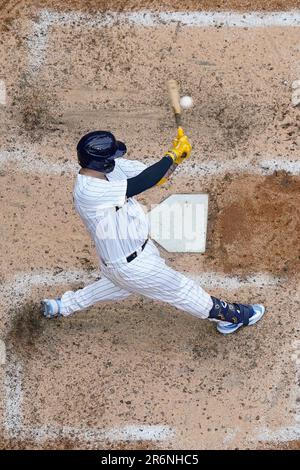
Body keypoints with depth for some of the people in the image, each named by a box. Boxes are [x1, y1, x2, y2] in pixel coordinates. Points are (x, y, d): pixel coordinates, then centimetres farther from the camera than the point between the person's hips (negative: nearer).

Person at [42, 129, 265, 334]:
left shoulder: (112, 167, -10)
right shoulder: (89, 192, -35)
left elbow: (156, 176, -9)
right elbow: (140, 184, -38)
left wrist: (175, 159, -29)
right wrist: (173, 154, -28)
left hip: (140, 246, 9)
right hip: (130, 264, -9)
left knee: (120, 284, 38)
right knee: (180, 289, 10)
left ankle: (63, 305, 47)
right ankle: (234, 315, 32)